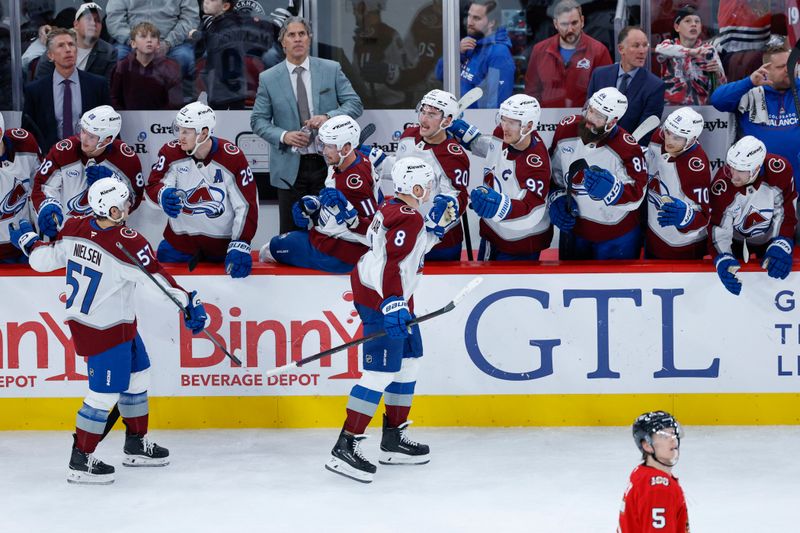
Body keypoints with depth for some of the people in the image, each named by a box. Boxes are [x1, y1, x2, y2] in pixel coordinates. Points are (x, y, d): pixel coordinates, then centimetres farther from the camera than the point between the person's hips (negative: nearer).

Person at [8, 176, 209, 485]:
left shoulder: (74, 228, -6)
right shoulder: (128, 243, -25)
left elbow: (43, 260, 4)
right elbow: (160, 281, -21)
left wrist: (28, 241, 22)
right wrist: (189, 303, -13)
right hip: (105, 330, -9)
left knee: (137, 376, 21)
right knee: (106, 393, 1)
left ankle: (137, 445, 34)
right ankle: (80, 462, 8)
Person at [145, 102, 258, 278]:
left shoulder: (232, 158, -18)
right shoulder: (171, 153, -12)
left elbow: (247, 205, -15)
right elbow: (153, 185, -5)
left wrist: (239, 246, -22)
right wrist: (163, 195, -31)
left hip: (223, 240, -2)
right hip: (181, 237, 2)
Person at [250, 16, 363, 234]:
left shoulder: (331, 70, 5)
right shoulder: (268, 79, 3)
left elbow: (355, 104, 3)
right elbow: (258, 120, 4)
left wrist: (328, 117, -16)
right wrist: (283, 136, -14)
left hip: (328, 164, 0)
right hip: (290, 167, 0)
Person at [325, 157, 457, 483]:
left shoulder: (396, 209, 12)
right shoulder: (408, 218, -18)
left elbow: (415, 245, 25)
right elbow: (391, 263, -27)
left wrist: (437, 224, 12)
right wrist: (393, 305, -34)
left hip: (393, 296, 11)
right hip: (381, 298, -11)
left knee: (409, 361, 18)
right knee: (382, 371, -14)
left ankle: (393, 439, 26)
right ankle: (345, 448, -17)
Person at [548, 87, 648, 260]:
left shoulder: (627, 148, -26)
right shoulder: (566, 129, -13)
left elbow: (636, 196, -22)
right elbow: (553, 169, 5)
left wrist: (610, 189, -40)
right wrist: (556, 199, -6)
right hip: (573, 225, 5)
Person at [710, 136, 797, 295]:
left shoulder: (779, 169, -31)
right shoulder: (722, 184, -33)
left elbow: (787, 212, -20)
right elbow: (717, 227, -27)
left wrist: (781, 246, -30)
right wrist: (723, 259, -43)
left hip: (771, 237, 1)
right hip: (736, 239, 0)